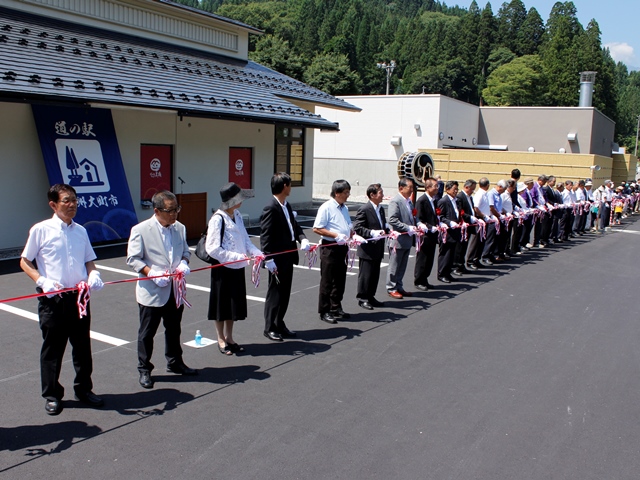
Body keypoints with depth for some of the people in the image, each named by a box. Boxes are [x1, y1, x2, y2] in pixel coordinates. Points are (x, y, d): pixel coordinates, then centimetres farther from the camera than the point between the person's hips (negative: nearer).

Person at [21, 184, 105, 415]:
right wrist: (42, 281, -16)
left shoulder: (80, 231, 7)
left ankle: (83, 389, 28)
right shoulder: (41, 230, -6)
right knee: (52, 347, 8)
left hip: (79, 297, 4)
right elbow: (25, 261, 0)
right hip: (52, 298, -4)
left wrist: (93, 275, -7)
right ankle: (52, 395, 23)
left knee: (82, 345, 13)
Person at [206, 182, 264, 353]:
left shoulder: (237, 216, 5)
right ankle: (221, 340, 24)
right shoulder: (218, 219, -18)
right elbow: (213, 249, -21)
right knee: (222, 305, 8)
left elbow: (246, 242, 9)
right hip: (223, 269, -7)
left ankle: (229, 338, 31)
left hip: (237, 268, 7)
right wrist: (239, 257, -23)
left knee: (235, 305, 15)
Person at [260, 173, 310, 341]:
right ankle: (270, 328, 17)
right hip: (277, 259, -9)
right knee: (275, 293, 3)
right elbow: (265, 237, -19)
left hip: (288, 257, 9)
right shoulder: (271, 208, -17)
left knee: (285, 293, 16)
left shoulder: (287, 206, 11)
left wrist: (303, 239, -5)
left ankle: (279, 324, 29)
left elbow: (294, 226, 15)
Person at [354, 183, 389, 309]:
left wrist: (386, 230, 1)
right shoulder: (364, 210, -14)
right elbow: (357, 228, -18)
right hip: (367, 249, -8)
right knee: (365, 275, 1)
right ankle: (362, 298, 13)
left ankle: (370, 297, 26)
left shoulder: (381, 209, 12)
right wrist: (372, 233, -25)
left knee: (375, 275, 15)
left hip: (378, 249, 8)